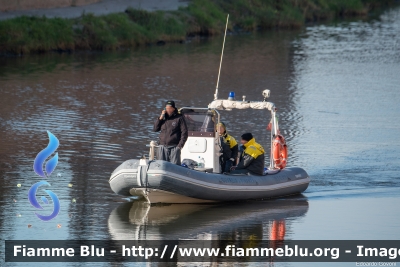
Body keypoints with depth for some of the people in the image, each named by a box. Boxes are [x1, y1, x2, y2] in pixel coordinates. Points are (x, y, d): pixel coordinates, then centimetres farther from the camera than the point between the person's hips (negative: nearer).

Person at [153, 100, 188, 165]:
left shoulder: (179, 118, 1)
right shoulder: (163, 117, 14)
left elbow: (184, 133, -1)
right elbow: (155, 129, 7)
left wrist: (180, 145, -9)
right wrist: (161, 118, -3)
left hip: (174, 147, -4)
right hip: (162, 147, 4)